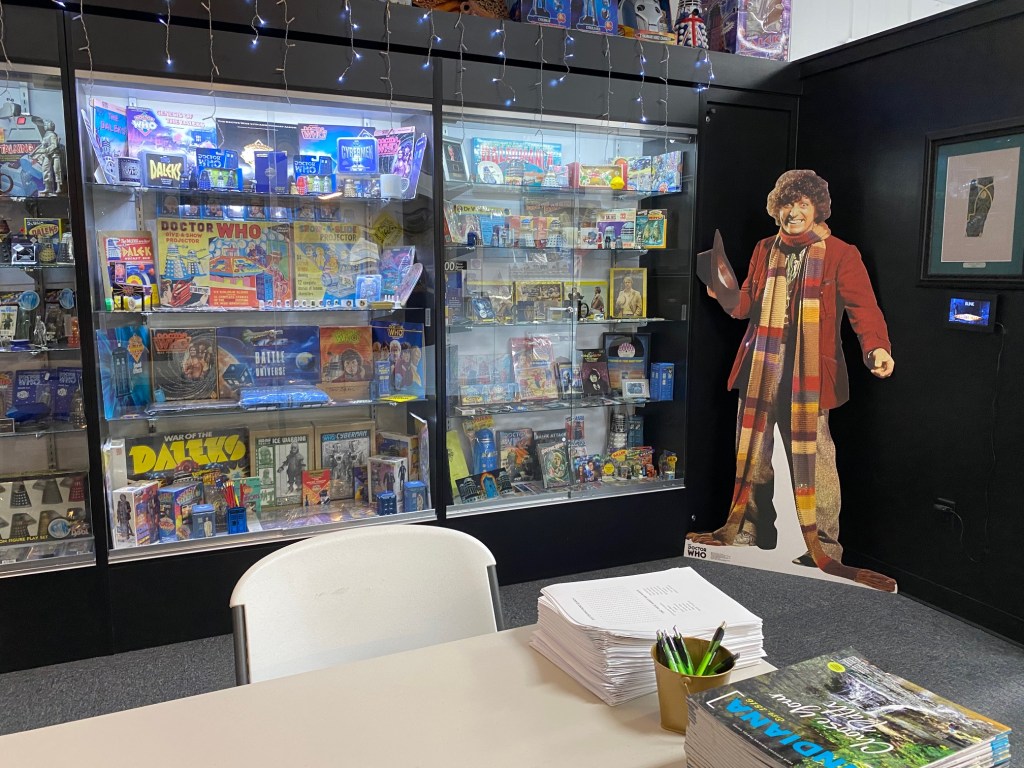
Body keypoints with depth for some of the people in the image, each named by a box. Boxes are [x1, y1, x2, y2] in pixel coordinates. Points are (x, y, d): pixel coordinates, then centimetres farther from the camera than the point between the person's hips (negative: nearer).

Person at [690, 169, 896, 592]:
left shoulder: (840, 254, -1)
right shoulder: (765, 250, 14)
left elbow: (863, 308, -11)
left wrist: (876, 348, -29)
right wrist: (727, 297, -3)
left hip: (808, 375, -5)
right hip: (760, 369, 5)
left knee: (812, 459, -5)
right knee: (752, 455, 13)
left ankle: (824, 549, 9)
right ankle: (751, 533, 29)